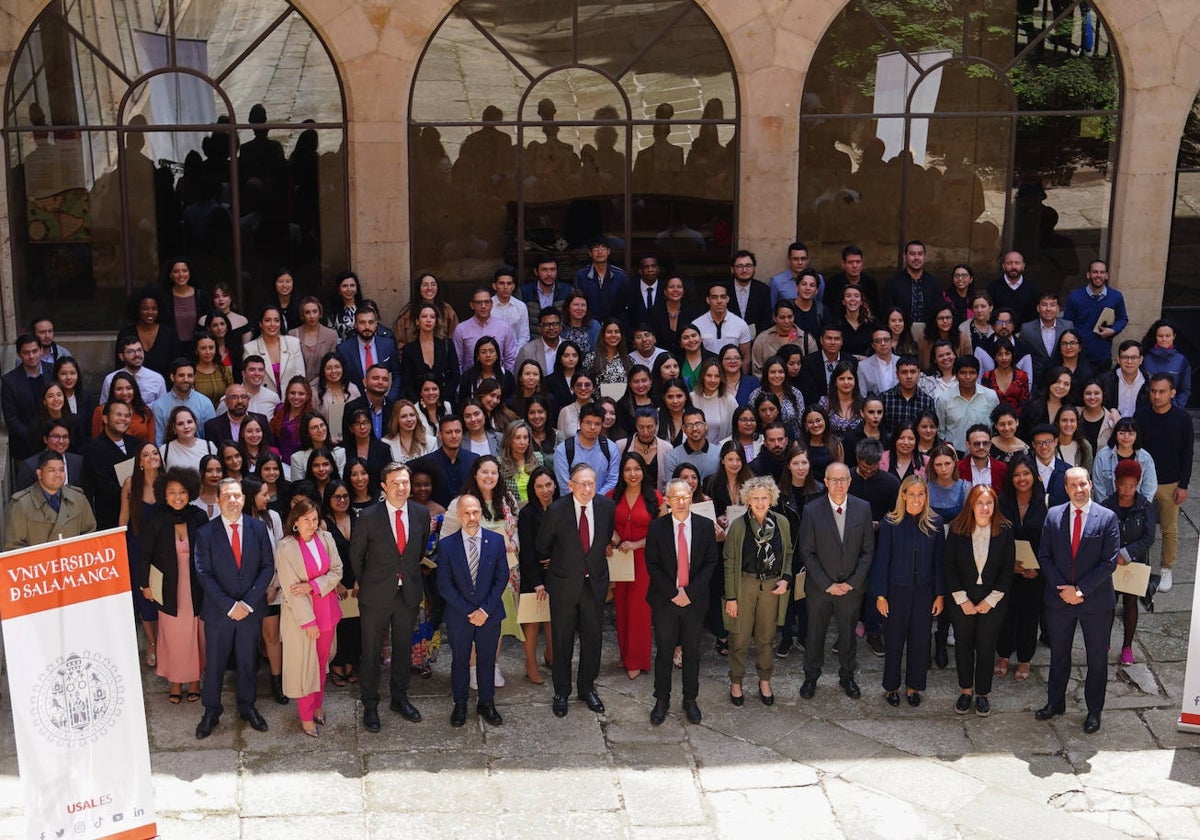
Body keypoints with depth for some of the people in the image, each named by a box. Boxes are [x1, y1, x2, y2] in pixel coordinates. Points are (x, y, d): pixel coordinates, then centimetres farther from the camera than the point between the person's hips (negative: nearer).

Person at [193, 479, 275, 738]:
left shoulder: (258, 528, -3)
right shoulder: (206, 533, -9)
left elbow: (267, 567, -4)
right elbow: (204, 574, -10)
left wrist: (248, 602, -12)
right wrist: (229, 606, -16)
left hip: (251, 609, 2)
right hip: (218, 611, -1)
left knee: (248, 661, 15)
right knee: (214, 663, 10)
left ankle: (247, 706, 33)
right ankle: (211, 712, 25)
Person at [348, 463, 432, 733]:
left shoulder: (421, 513, -4)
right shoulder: (369, 517, -13)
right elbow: (356, 554, 0)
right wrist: (364, 584, 6)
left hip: (409, 593, 3)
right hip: (376, 595, -3)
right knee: (371, 653, 7)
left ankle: (400, 698, 34)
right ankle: (370, 706, 21)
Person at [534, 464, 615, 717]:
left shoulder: (606, 506, -9)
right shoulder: (557, 511, -17)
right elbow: (542, 545, 0)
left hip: (595, 582, 2)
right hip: (564, 583, -2)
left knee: (592, 639, 12)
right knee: (563, 640, 9)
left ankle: (586, 687, 31)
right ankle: (561, 692, 25)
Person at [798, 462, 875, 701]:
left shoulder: (863, 508, -6)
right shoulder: (812, 510, -12)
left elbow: (868, 550, -2)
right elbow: (807, 553, -9)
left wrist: (853, 582, -9)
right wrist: (827, 584, -12)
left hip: (851, 588, 1)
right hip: (819, 587, -1)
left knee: (848, 634, 16)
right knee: (815, 634, 12)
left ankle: (847, 676, 35)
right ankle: (811, 677, 31)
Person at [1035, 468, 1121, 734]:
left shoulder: (1107, 518, -9)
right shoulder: (1054, 515, -1)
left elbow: (1109, 562, -11)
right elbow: (1044, 556, -1)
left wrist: (1080, 589, -16)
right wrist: (1063, 589, -11)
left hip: (1096, 600, -2)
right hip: (1059, 599, 2)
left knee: (1097, 659, 10)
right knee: (1058, 655, 17)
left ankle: (1094, 711, 25)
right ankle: (1055, 702, 34)